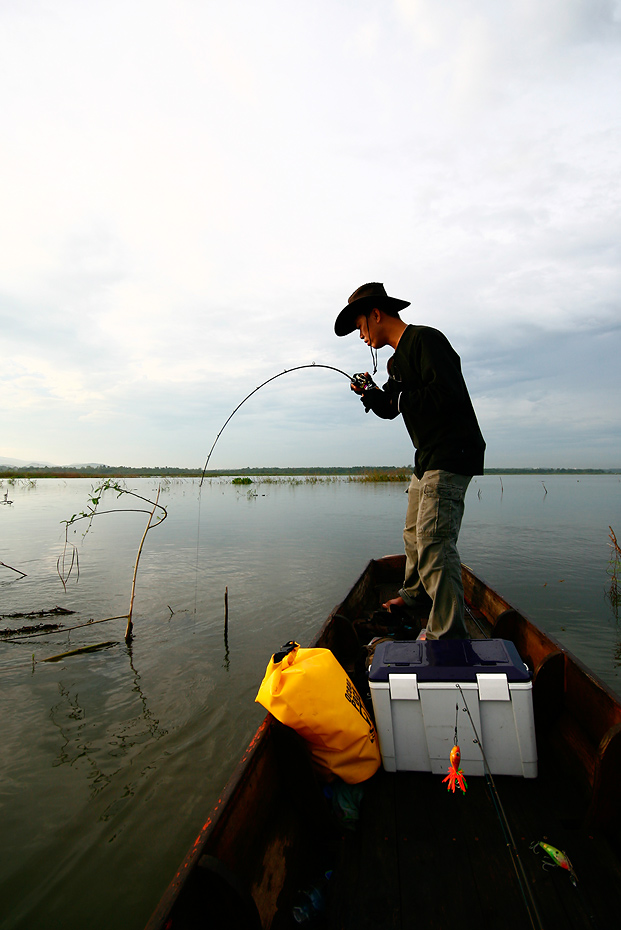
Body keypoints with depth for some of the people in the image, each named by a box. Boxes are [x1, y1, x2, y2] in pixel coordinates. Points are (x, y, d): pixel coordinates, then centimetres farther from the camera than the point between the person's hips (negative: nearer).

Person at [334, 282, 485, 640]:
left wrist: (401, 398, -12)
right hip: (428, 459, 10)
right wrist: (372, 393, 3)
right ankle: (416, 597, 40)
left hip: (451, 456, -10)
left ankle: (448, 634, -9)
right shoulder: (398, 360, 19)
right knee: (415, 533, 20)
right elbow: (390, 408, 24)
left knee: (434, 541, -16)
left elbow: (447, 394, -25)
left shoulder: (426, 339, -12)